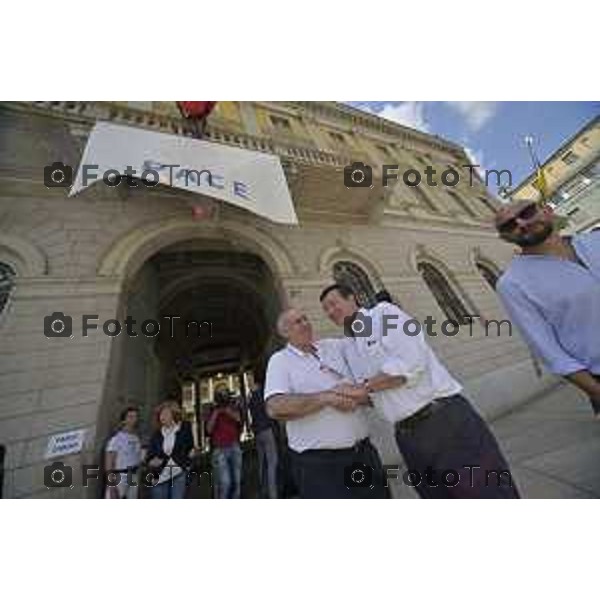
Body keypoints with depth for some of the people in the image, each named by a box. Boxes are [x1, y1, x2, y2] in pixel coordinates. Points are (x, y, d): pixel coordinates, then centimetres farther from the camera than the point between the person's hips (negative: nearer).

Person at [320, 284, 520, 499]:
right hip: (408, 437, 7)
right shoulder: (345, 347, 10)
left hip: (446, 419, -6)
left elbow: (411, 363, -21)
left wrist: (366, 386, -14)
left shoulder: (384, 313, -8)